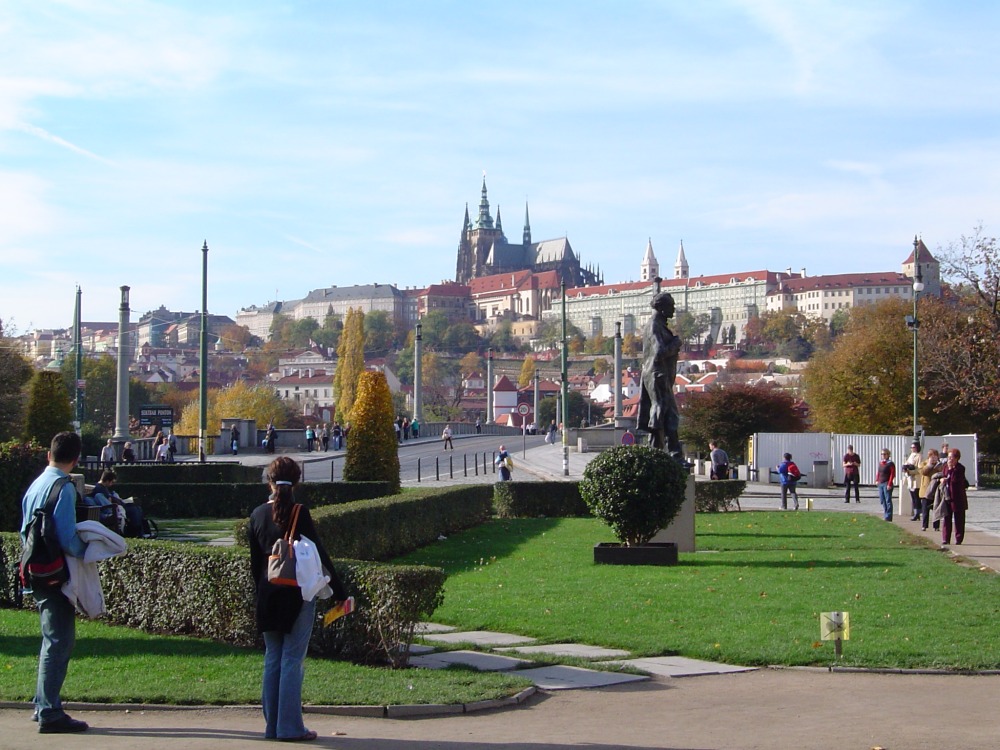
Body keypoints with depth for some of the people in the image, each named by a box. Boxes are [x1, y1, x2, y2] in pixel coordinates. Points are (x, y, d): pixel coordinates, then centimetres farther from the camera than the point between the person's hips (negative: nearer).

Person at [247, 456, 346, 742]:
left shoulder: (257, 514, 3)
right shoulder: (299, 513, -12)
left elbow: (255, 560, 9)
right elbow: (319, 554, -10)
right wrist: (338, 591, -4)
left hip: (268, 597, 5)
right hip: (298, 595, -5)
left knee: (272, 659, 12)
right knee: (293, 660, -1)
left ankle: (272, 725, 16)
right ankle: (290, 726, 1)